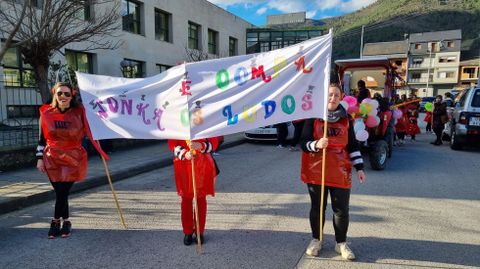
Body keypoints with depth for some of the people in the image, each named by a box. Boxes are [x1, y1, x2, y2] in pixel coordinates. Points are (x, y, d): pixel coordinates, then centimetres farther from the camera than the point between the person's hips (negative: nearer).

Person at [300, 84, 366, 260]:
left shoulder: (346, 119, 5)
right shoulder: (313, 117, -4)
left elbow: (353, 145, 10)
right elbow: (304, 143, -8)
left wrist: (359, 167, 4)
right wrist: (316, 145, -29)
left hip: (340, 172, 2)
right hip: (316, 171, -2)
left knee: (342, 210, 7)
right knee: (317, 208, 11)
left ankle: (341, 243, 26)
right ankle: (316, 240, 29)